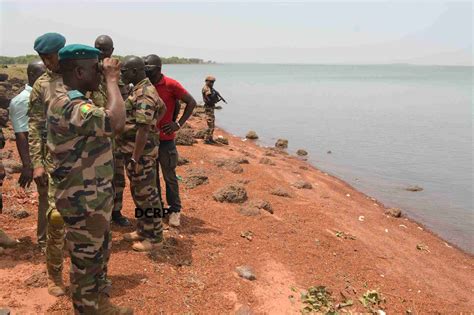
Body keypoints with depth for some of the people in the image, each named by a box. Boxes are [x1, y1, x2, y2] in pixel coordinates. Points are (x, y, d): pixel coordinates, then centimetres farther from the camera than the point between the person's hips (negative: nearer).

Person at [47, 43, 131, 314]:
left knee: (100, 254, 24)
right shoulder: (68, 106, -26)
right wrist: (111, 80, -27)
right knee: (86, 262, 7)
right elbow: (116, 122, -39)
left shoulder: (77, 102, 10)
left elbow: (109, 126, 13)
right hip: (83, 202, -11)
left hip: (96, 197, 11)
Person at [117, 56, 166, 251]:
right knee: (138, 193, 18)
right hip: (135, 151, 10)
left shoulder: (143, 94, -21)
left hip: (141, 153, -10)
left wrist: (135, 159, -24)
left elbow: (143, 130, -25)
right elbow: (162, 108, 28)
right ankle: (143, 230, 30)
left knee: (146, 194, -1)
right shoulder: (144, 89, 11)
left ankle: (154, 237, 11)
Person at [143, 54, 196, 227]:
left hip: (165, 139, -5)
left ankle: (175, 210, 17)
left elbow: (191, 102, -9)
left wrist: (179, 124, -14)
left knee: (169, 176, 5)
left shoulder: (171, 85, -13)